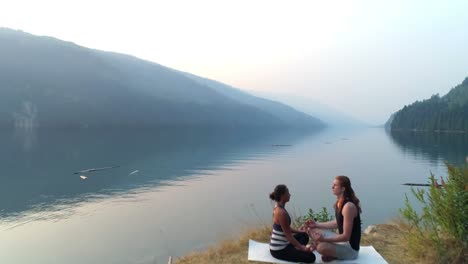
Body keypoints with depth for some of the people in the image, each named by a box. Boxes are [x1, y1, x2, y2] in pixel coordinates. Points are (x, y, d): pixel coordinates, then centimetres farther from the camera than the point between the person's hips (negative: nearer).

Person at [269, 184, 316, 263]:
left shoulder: (278, 207, 5)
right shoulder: (282, 213, -25)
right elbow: (289, 236, -22)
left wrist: (299, 231, 20)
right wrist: (302, 248, -16)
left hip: (278, 244, 10)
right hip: (279, 250, -10)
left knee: (304, 235, 23)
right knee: (311, 257, -14)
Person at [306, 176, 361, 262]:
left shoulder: (348, 206, -27)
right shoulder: (339, 202, 2)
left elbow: (346, 236, -26)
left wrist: (324, 239, -31)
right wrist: (317, 224, 7)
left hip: (350, 247, -9)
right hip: (342, 240, 9)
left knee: (321, 247, -34)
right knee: (311, 230, 11)